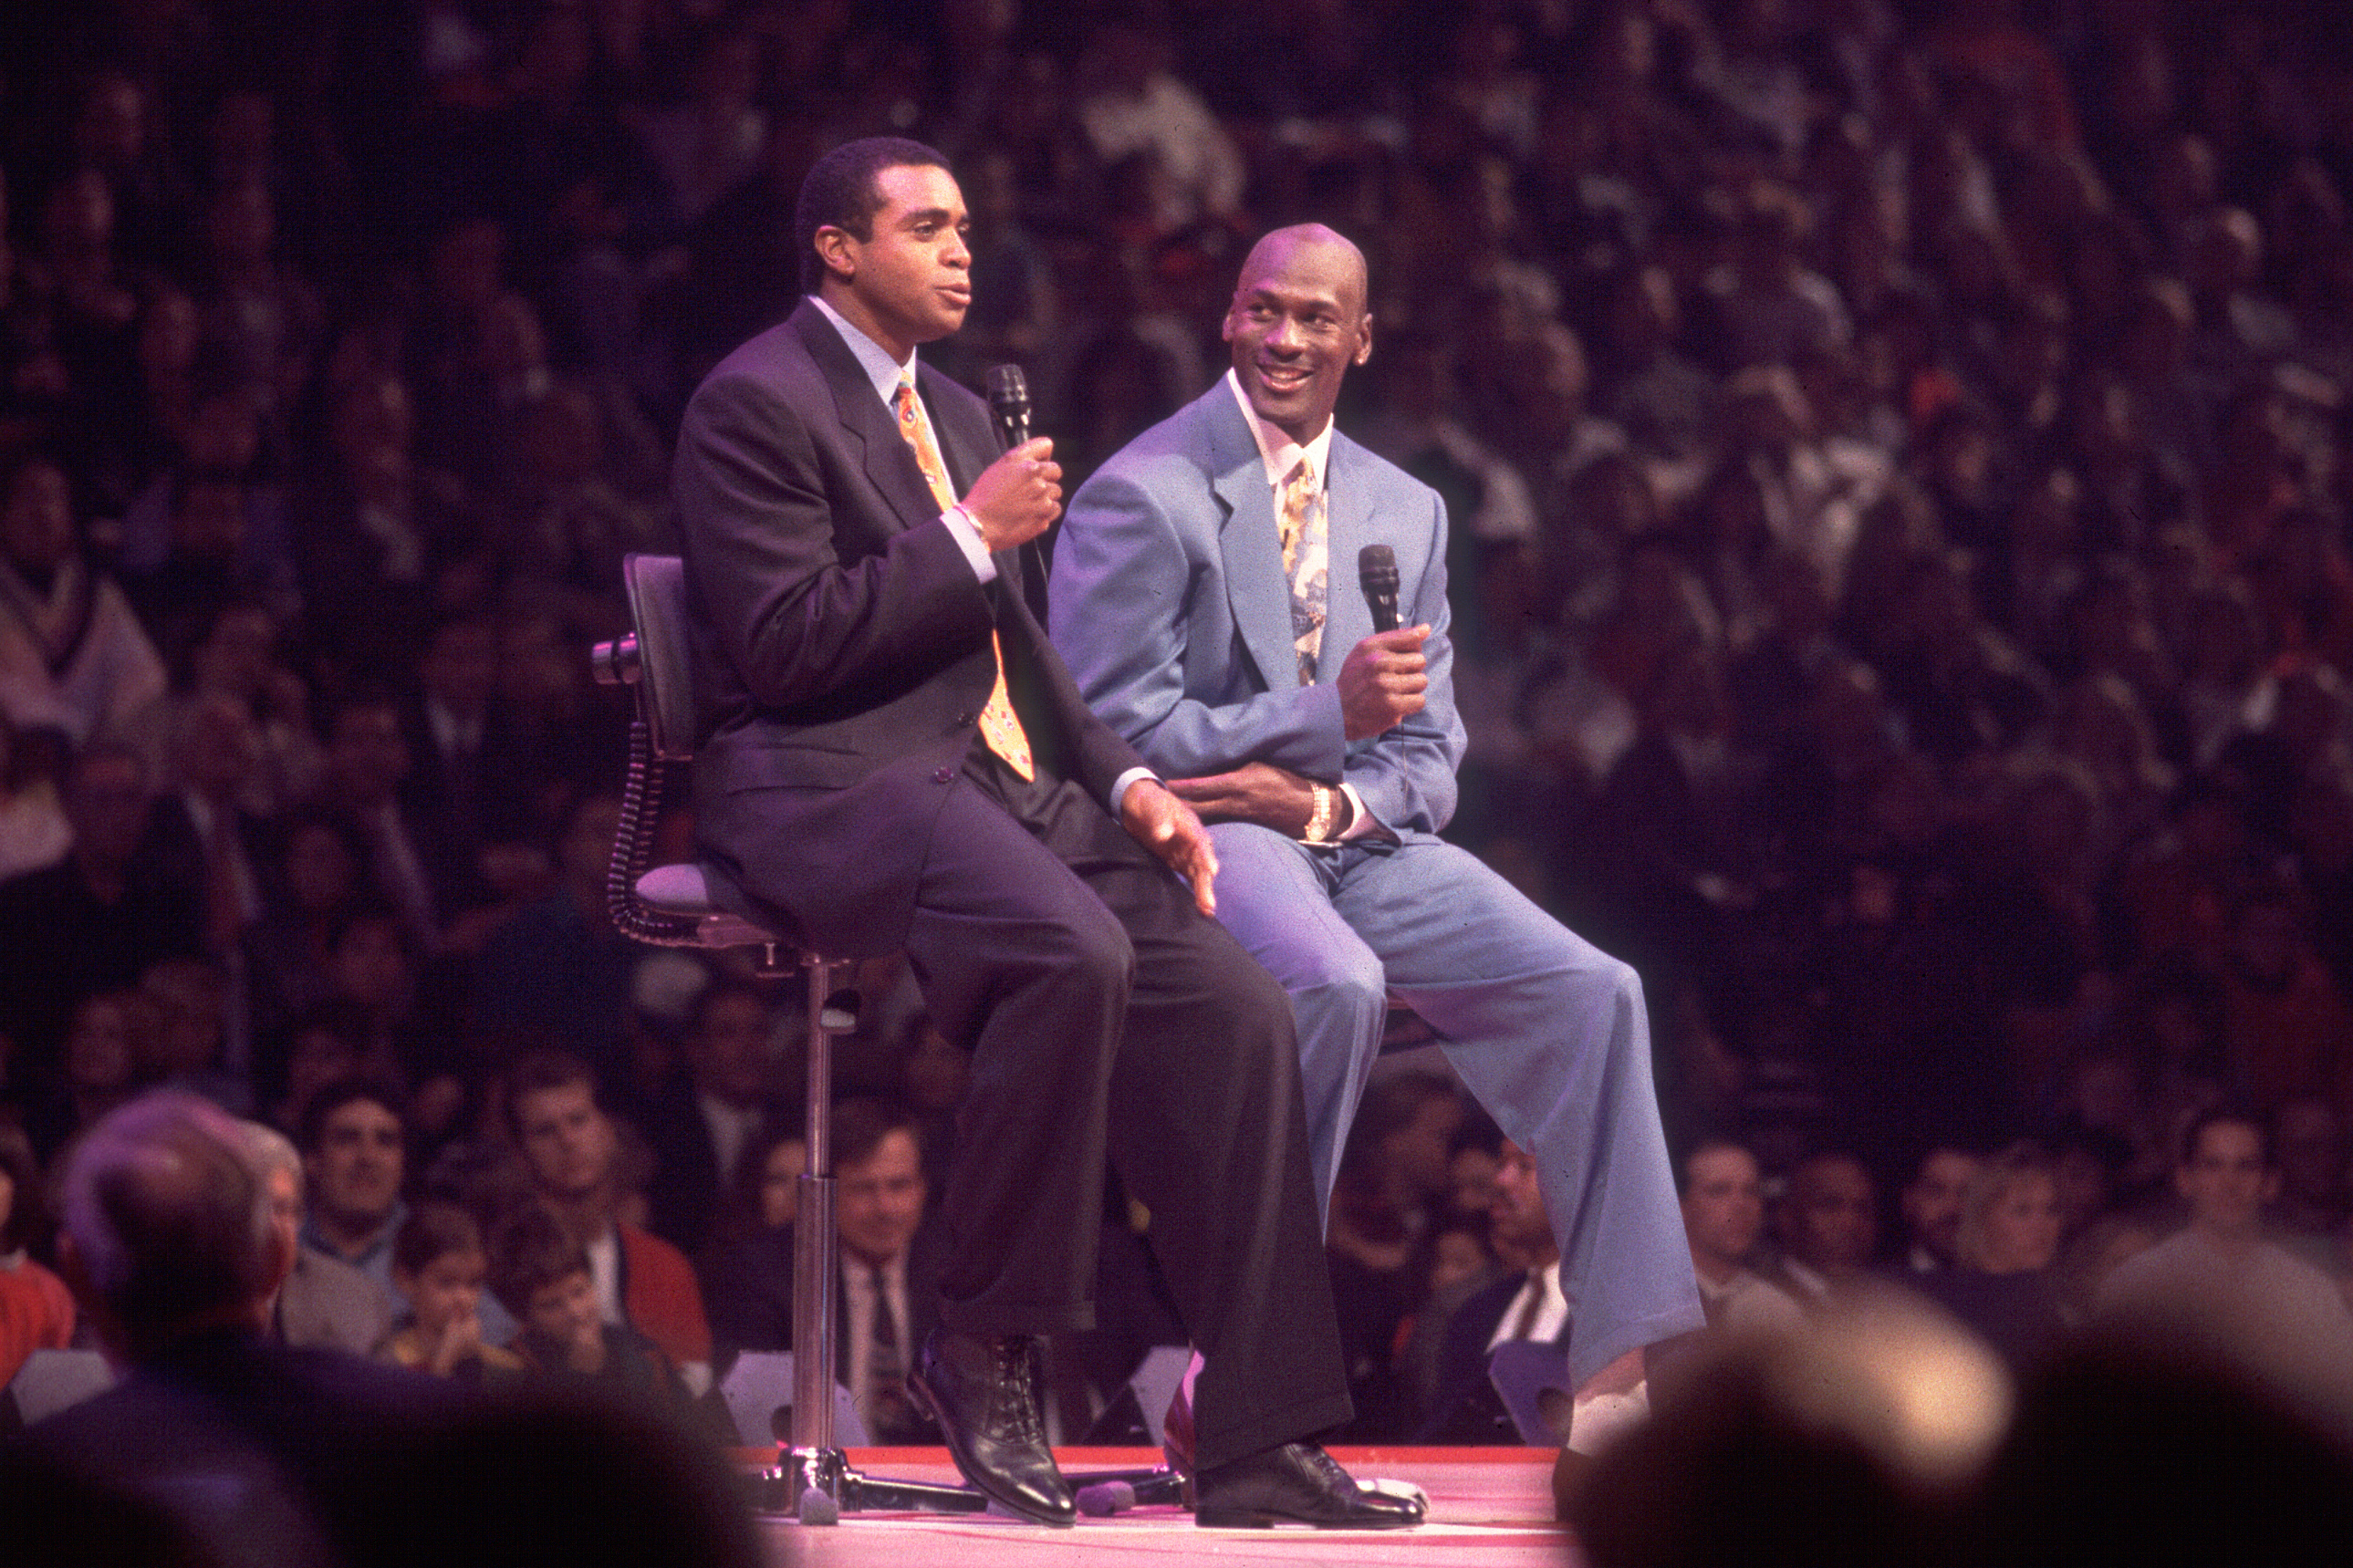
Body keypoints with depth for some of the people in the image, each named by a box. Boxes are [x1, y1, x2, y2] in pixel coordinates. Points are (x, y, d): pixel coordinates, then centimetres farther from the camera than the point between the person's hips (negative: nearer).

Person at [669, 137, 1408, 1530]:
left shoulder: (957, 413, 23)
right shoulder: (758, 403, -4)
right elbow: (786, 647, -15)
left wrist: (1127, 780, 8)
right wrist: (971, 533, -13)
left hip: (1005, 782, 9)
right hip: (836, 787, -9)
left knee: (1235, 1006, -12)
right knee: (1074, 952, -35)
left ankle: (1258, 1441, -11)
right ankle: (984, 1348, -20)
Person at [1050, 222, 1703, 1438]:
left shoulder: (1406, 513, 17)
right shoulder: (1141, 496, -3)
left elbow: (1428, 758, 14)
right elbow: (1111, 734, -10)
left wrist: (1324, 803, -10)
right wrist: (1328, 717, -20)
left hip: (1358, 840, 6)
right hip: (1200, 836, -6)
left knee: (1590, 992, -16)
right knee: (1336, 986, -37)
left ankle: (1617, 1375, -17)